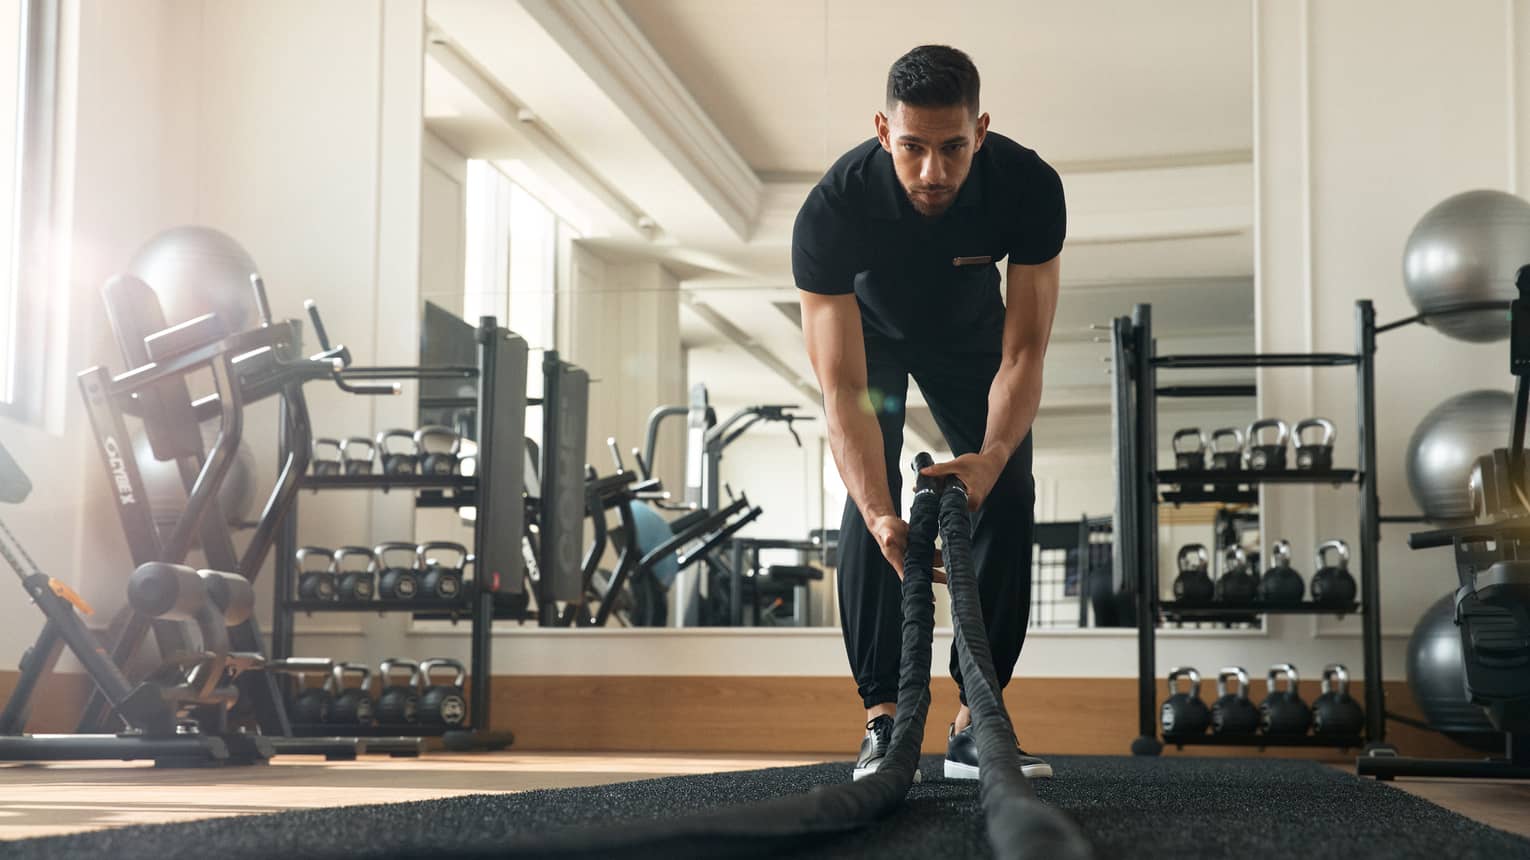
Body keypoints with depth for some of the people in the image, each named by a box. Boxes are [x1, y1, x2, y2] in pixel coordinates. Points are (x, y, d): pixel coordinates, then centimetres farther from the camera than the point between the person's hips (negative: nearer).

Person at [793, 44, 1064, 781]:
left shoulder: (1028, 187, -36)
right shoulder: (831, 210, -40)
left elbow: (1023, 352, -32)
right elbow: (842, 387, -41)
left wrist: (992, 456, -51)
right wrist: (880, 516, -54)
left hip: (967, 330, 2)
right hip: (870, 329, -1)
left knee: (1008, 498, -10)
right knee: (868, 504, -19)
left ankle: (976, 721, -4)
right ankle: (884, 716, -13)